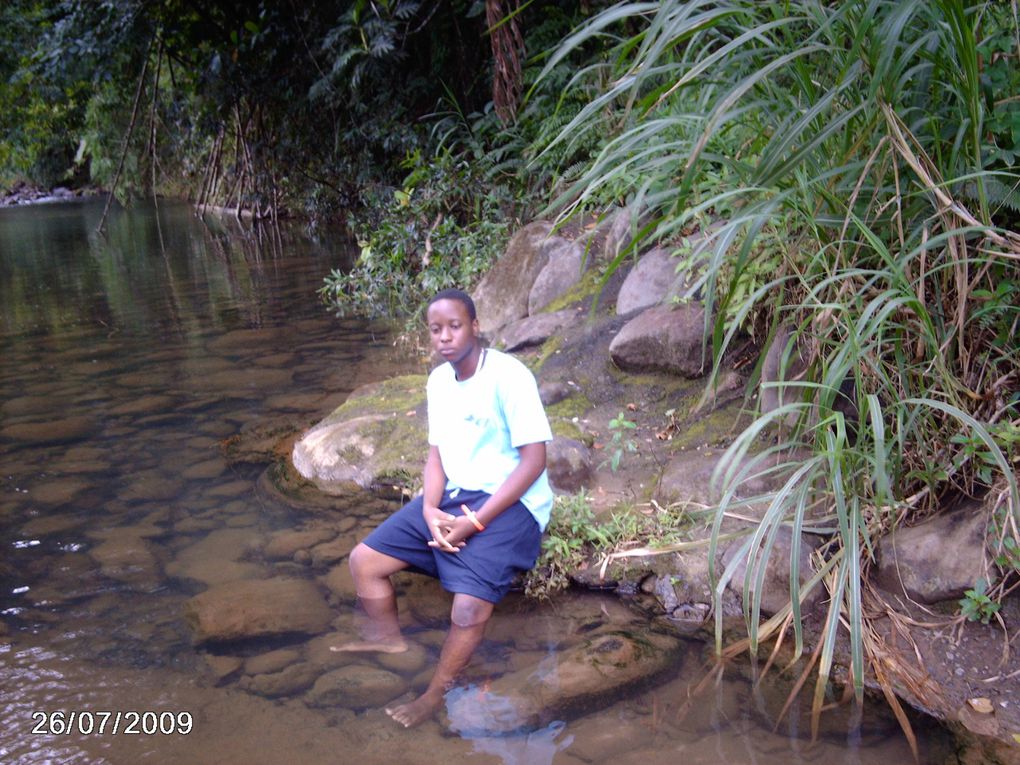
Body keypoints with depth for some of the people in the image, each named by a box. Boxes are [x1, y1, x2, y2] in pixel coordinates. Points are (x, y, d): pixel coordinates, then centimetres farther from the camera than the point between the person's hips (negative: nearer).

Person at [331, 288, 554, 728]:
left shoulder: (509, 377, -17)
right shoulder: (438, 381, 6)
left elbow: (534, 461, -18)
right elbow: (436, 454, 11)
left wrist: (474, 523, -21)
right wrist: (430, 511, -10)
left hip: (509, 504, -7)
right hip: (452, 496, 7)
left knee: (469, 607, -27)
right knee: (364, 560, 1)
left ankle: (434, 698, -2)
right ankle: (387, 636, 27)